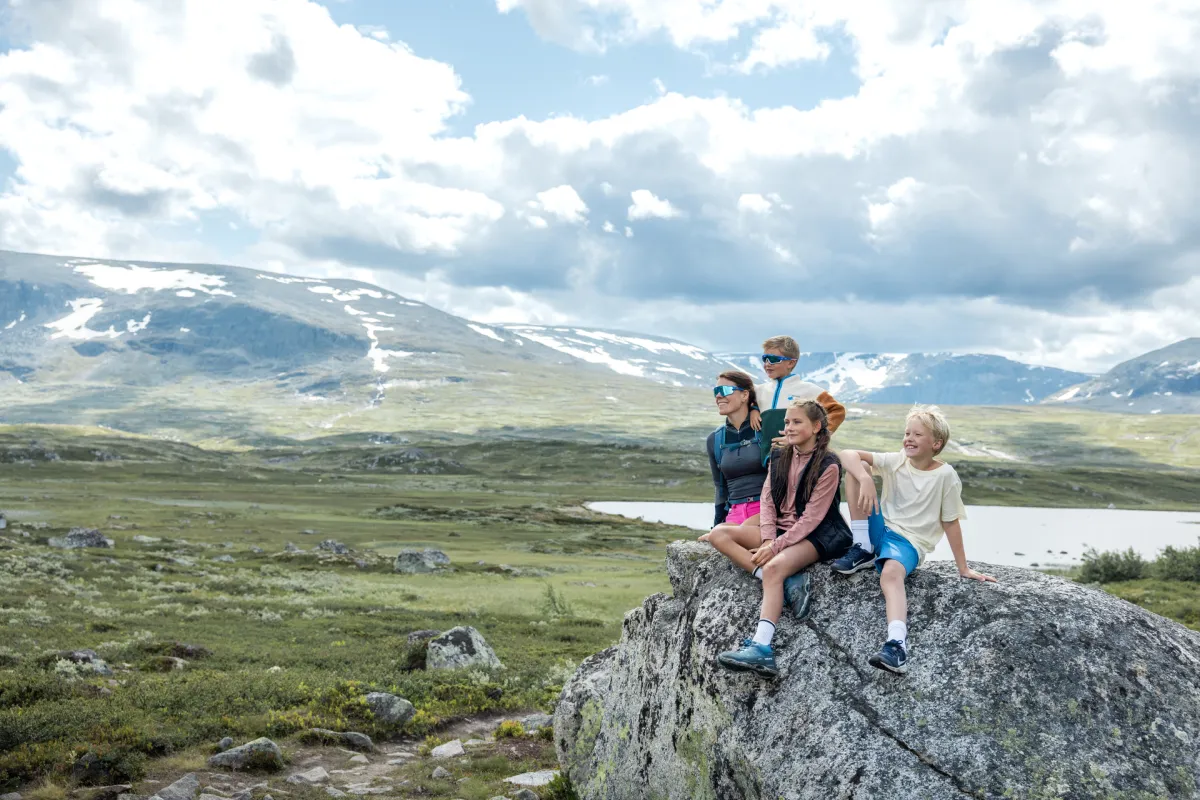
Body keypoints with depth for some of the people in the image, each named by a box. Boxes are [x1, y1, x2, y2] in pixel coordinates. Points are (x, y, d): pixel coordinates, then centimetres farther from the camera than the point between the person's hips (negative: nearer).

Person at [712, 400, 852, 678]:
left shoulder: (828, 466, -9)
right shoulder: (779, 457, 11)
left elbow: (812, 516, -14)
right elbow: (767, 501, 5)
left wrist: (776, 546, -20)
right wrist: (768, 539, -12)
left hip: (816, 536, -7)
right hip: (780, 530, 7)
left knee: (774, 567, -35)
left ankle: (761, 648, -44)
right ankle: (789, 583, -26)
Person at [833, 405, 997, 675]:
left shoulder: (945, 475, -7)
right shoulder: (896, 461, 1)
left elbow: (950, 522, -3)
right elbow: (849, 454, -8)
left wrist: (964, 569, -1)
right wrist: (866, 480, -28)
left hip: (909, 542, -4)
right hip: (881, 528, 4)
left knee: (891, 573, -40)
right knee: (856, 468, -11)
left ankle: (897, 644, -55)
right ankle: (863, 549, -10)